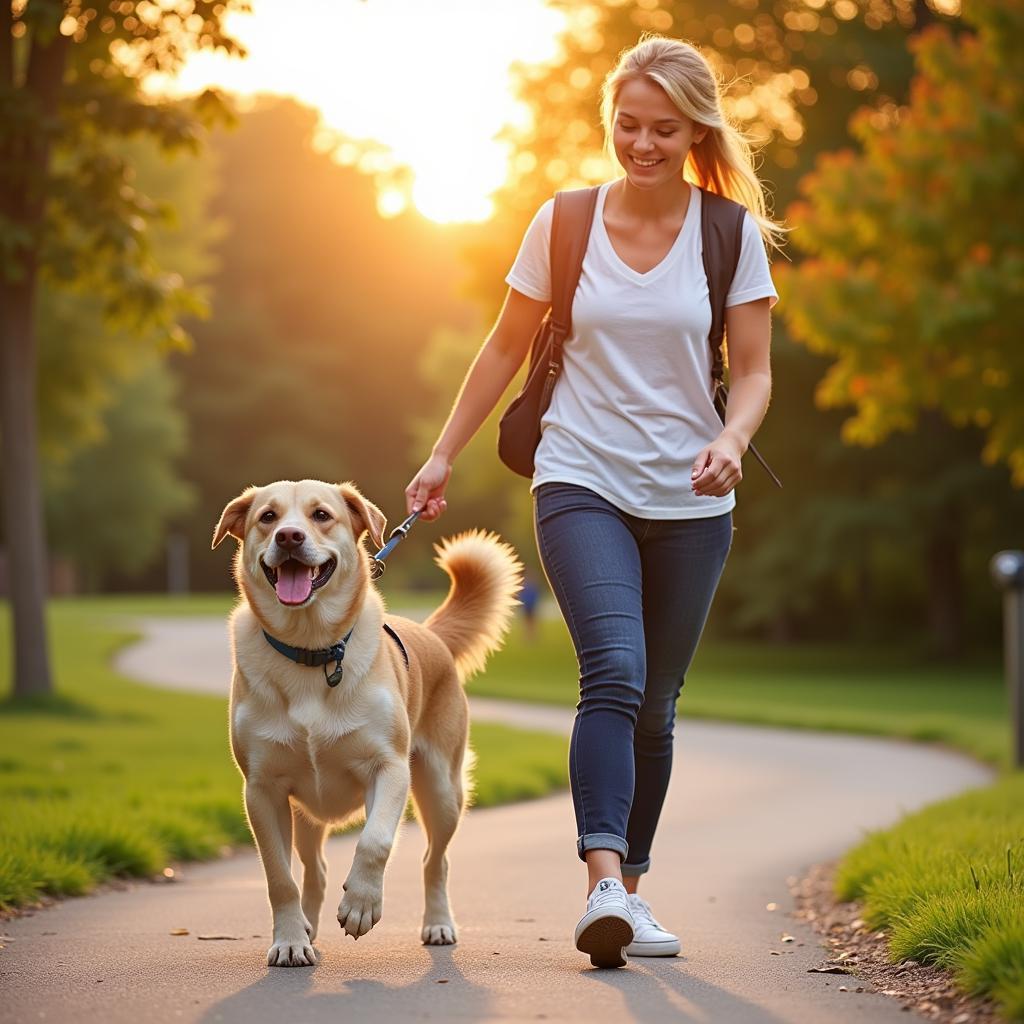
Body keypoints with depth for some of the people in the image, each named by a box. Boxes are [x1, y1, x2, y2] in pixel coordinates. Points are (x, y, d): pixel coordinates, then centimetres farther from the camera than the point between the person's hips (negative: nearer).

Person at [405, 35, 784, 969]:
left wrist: (731, 439, -19)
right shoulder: (564, 223, 1)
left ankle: (630, 891, 21)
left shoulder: (732, 234, 0)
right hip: (582, 482, -1)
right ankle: (604, 883, -30)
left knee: (655, 707, 8)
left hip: (690, 503, 2)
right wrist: (443, 456, 11)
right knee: (616, 673, -22)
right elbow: (509, 345, 11)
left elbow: (754, 371, 2)